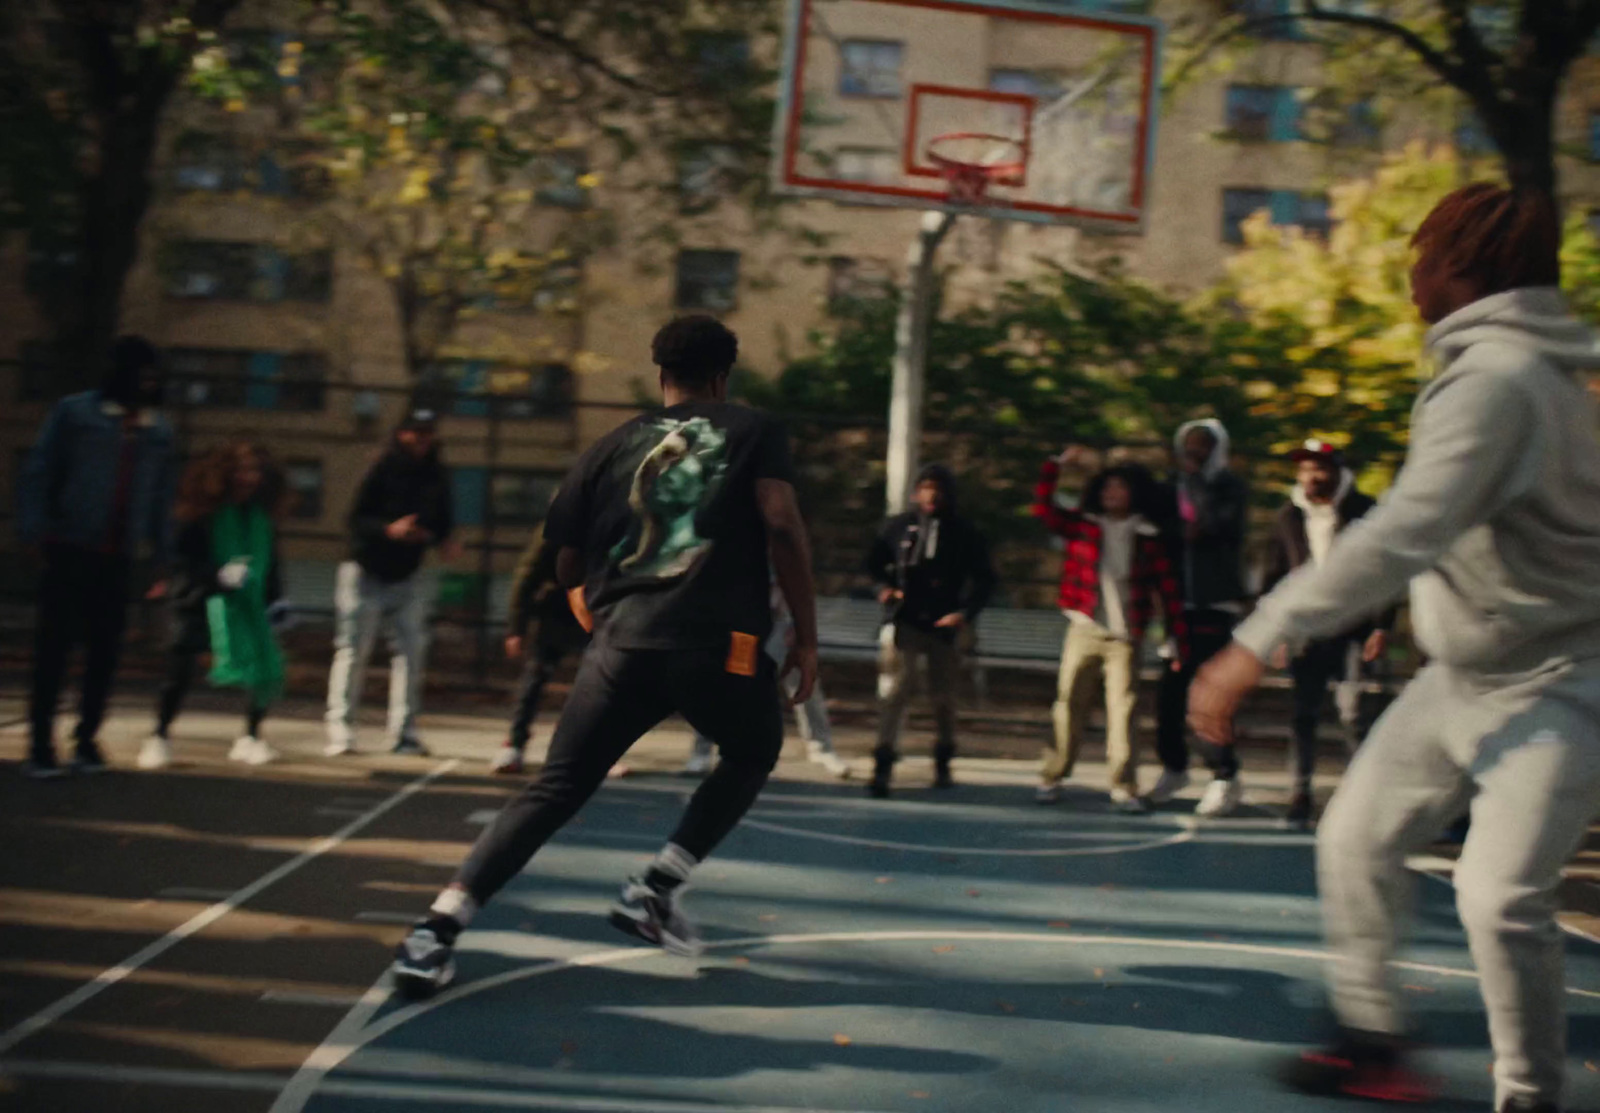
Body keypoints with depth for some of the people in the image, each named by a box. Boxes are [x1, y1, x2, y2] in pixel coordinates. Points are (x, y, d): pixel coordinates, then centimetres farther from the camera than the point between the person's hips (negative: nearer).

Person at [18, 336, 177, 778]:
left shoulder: (158, 430, 9)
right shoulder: (75, 413, -1)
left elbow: (162, 495, 13)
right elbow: (38, 472, -2)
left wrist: (163, 554, 10)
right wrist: (33, 529, -11)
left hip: (117, 559, 4)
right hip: (69, 551, -3)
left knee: (105, 650, 7)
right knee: (54, 646, -1)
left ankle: (87, 740, 20)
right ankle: (41, 745, 5)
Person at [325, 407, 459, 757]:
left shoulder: (438, 477, 4)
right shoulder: (384, 469, -10)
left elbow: (442, 522, 13)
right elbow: (358, 519, -11)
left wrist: (444, 542, -9)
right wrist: (389, 530, -28)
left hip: (408, 578, 4)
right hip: (366, 573, -4)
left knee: (411, 652, -1)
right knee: (352, 651, -3)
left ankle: (403, 733, 6)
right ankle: (340, 731, 2)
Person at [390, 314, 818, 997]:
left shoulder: (615, 445, 20)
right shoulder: (753, 432, 12)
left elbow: (567, 565, 17)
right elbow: (781, 523, -5)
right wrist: (806, 636, 0)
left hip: (621, 640, 2)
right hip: (720, 644, -2)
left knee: (554, 792, 9)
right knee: (753, 753, 27)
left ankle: (438, 928, -5)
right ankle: (656, 891, 18)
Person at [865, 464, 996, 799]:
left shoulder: (964, 533, 0)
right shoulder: (898, 526, 4)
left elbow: (983, 579, -1)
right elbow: (875, 562, 18)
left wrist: (966, 613, -14)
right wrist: (884, 587, 2)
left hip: (944, 625, 0)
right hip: (903, 621, 0)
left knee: (944, 696, 9)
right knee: (892, 690, -13)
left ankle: (943, 761, 29)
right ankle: (883, 764, -12)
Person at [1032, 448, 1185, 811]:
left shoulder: (1148, 536, 6)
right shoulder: (1082, 525, 8)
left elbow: (1168, 587, 6)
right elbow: (1043, 508, -3)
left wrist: (1176, 634, 2)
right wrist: (1056, 465, -6)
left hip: (1124, 636, -1)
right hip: (1084, 631, 1)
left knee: (1122, 709, -6)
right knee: (1068, 703, 1)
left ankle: (1123, 787, -2)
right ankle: (1052, 777, 11)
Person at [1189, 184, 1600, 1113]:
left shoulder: (1496, 381, -25)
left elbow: (1405, 534, -36)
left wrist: (1263, 638, -38)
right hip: (1466, 675, 10)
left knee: (1500, 897, -18)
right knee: (1359, 837, 9)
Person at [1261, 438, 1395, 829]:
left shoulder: (1363, 512, -2)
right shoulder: (1289, 517, 8)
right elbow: (1275, 576, 14)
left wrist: (1382, 627, -5)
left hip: (1352, 631, -3)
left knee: (1351, 713, -8)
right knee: (1303, 715, 4)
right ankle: (1300, 794, 12)